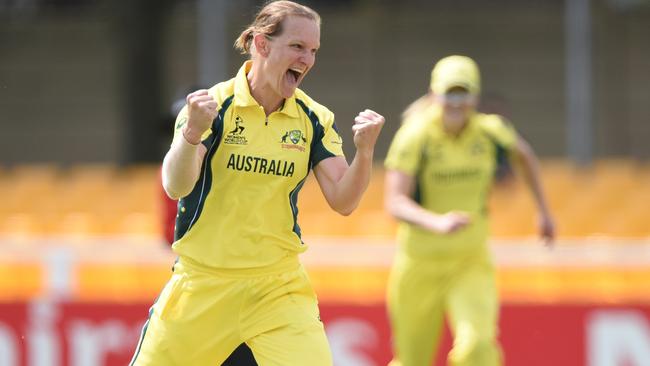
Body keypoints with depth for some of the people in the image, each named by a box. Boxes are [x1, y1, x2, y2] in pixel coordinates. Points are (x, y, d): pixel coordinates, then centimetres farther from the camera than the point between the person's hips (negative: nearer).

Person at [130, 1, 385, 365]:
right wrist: (192, 132, -38)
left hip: (279, 290, 2)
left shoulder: (315, 120, 1)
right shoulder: (214, 105, -9)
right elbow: (176, 186, -19)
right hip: (201, 287, -2)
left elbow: (342, 201, -5)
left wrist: (364, 152, -24)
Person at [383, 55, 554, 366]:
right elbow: (395, 203, -26)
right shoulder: (415, 136, -16)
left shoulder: (490, 132, -6)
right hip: (419, 265, -1)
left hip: (471, 262, 1)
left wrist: (543, 210, 20)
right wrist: (436, 223, -45)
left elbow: (524, 154, 19)